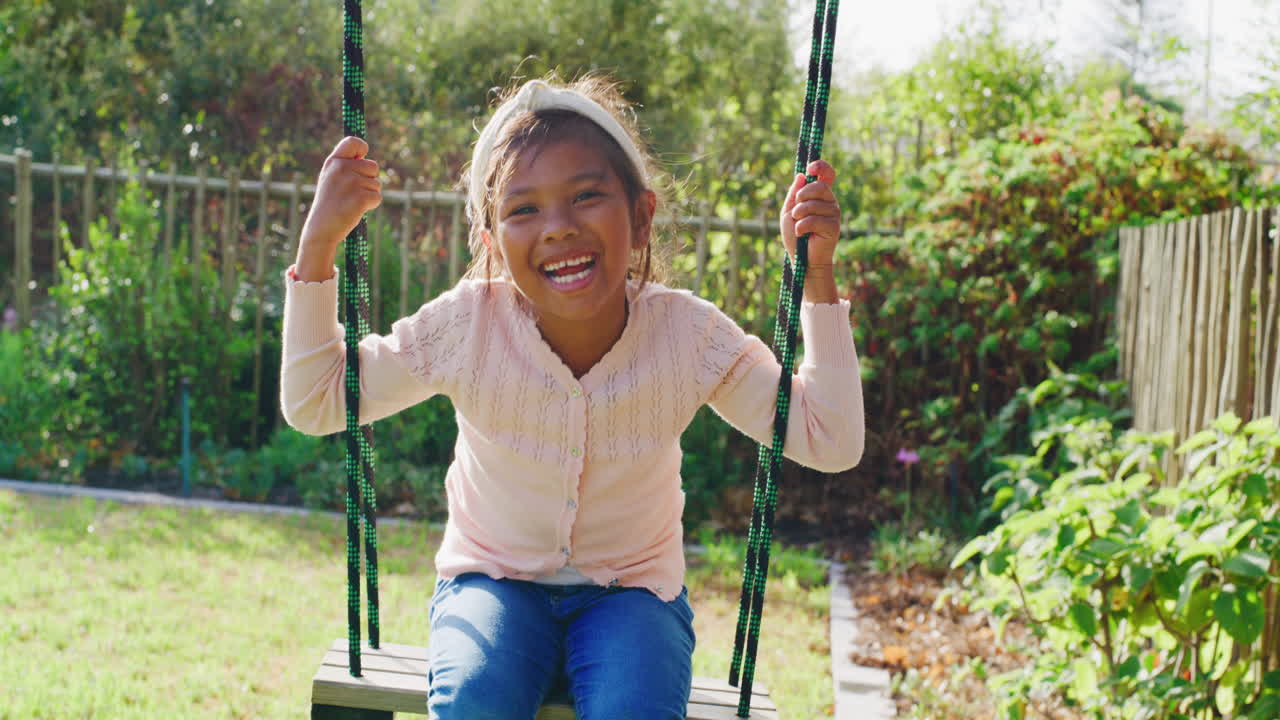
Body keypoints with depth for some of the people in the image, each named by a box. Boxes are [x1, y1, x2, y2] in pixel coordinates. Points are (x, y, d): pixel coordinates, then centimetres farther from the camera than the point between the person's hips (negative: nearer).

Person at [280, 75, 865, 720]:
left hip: (633, 589, 0)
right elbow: (313, 404, -8)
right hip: (494, 581, 0)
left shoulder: (688, 334, -15)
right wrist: (319, 241, -18)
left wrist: (815, 275, -22)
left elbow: (830, 442, -14)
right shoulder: (467, 326, -15)